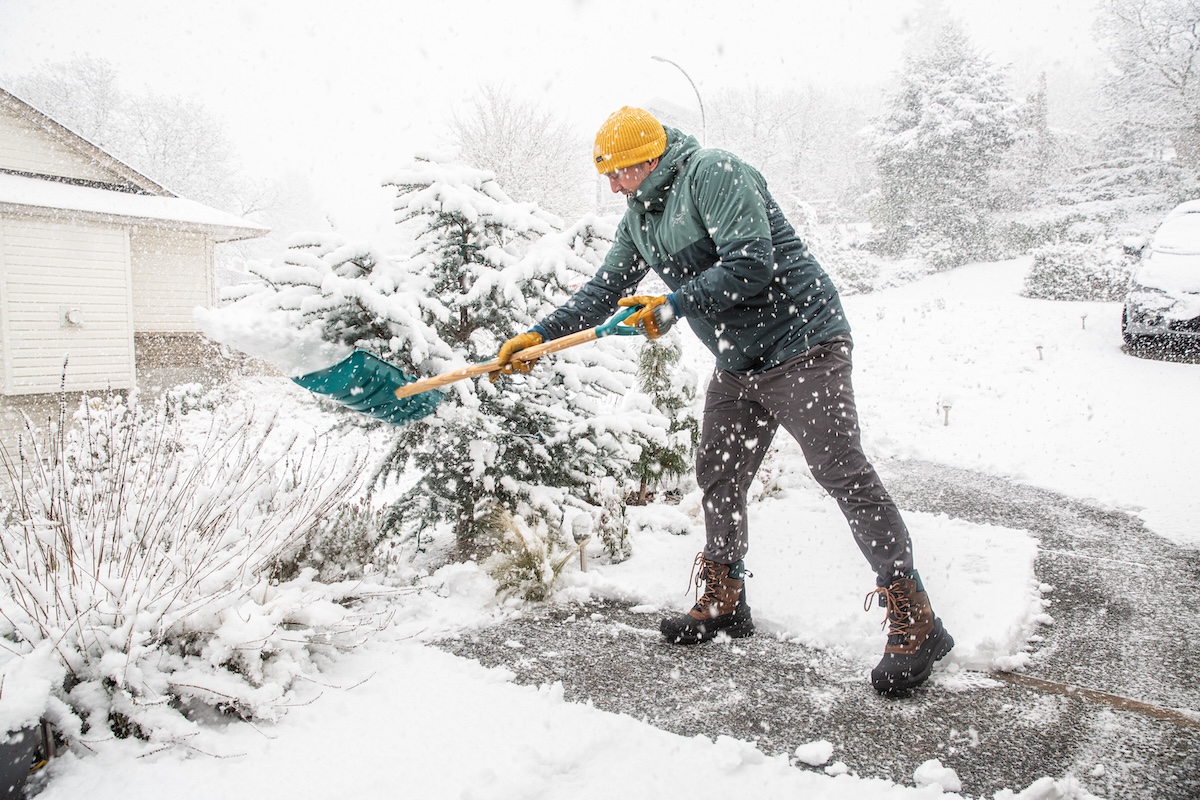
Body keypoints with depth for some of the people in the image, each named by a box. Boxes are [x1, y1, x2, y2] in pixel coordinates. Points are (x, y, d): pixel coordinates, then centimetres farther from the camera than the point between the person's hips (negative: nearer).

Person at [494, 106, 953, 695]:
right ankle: (723, 602, 29)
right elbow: (604, 290, 17)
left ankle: (915, 624, -4)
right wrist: (540, 335, 10)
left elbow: (752, 262, -25)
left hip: (801, 343, -9)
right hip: (738, 362, 9)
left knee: (842, 472, -12)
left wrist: (676, 305, -24)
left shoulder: (713, 173, -14)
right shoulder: (639, 216, 14)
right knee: (718, 476, 12)